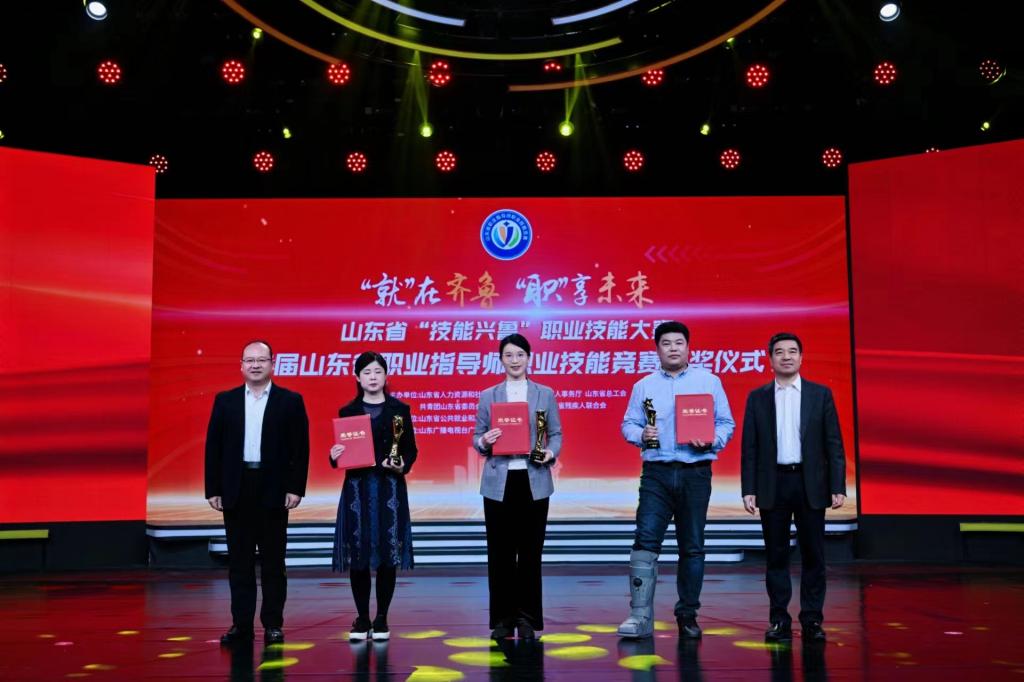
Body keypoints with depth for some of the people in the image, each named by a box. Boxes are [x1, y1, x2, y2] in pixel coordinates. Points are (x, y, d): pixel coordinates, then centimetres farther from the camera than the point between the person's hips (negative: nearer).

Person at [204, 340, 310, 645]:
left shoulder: (290, 401, 1)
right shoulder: (225, 400, 7)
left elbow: (300, 448, -2)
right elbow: (213, 447, 5)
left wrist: (296, 488, -9)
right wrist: (213, 489, 0)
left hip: (273, 491, -2)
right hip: (236, 490, 2)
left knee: (273, 560, 5)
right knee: (239, 561, 6)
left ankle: (273, 624, 13)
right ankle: (241, 624, 14)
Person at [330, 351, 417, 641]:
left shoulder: (400, 409, 5)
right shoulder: (347, 411, 8)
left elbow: (411, 449, 4)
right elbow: (340, 451, 10)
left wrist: (402, 466, -15)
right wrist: (335, 457, -12)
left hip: (390, 488, -1)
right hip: (357, 487, 1)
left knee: (388, 554, 0)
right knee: (357, 555, 0)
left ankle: (381, 619, 12)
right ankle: (362, 618, 13)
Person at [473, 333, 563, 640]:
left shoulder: (545, 394, 8)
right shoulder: (488, 396, 8)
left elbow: (556, 433, 8)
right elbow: (477, 436, 8)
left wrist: (551, 452, -12)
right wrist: (484, 442, -14)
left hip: (533, 480, 0)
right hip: (499, 481, 0)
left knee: (530, 551, 3)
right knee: (500, 552, 3)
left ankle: (527, 619, 14)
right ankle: (502, 619, 14)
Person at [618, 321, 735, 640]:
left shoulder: (709, 381, 8)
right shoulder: (644, 386, 10)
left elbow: (726, 423, 6)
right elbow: (628, 424, 8)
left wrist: (713, 440, -13)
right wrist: (641, 434, -13)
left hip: (695, 473, 0)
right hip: (656, 472, 0)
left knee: (692, 547, 6)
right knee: (645, 540, -10)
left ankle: (687, 616, 18)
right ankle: (640, 616, -8)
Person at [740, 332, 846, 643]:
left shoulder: (821, 394, 5)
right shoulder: (757, 398, 6)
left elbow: (833, 443, 2)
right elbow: (749, 448, 4)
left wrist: (838, 487, -5)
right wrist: (748, 490, -3)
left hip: (810, 483, 0)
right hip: (773, 485, 0)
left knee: (813, 555, 3)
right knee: (776, 556, 5)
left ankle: (812, 621, 13)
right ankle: (780, 622, 12)